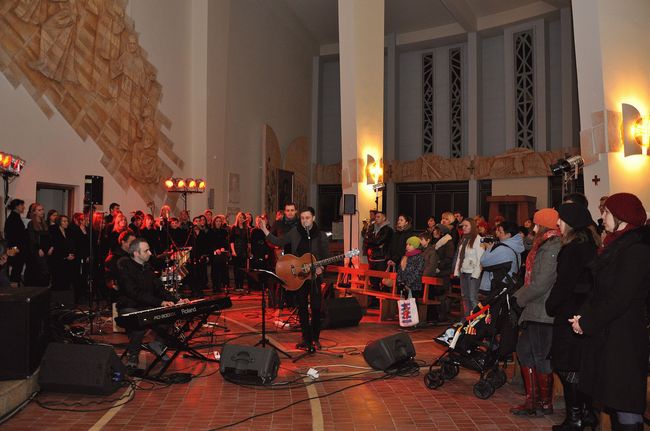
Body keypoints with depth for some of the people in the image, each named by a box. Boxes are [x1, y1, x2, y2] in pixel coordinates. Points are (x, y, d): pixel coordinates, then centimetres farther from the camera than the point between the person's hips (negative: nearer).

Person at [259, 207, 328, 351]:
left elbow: (326, 256, 2)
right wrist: (265, 230, -2)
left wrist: (321, 267, -15)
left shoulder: (321, 235, -2)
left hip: (314, 275, -2)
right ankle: (306, 338, 17)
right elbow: (279, 242, 5)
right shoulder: (295, 232, 3)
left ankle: (315, 338, 14)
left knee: (316, 307, -1)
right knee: (302, 307, 7)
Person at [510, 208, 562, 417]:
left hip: (543, 313, -10)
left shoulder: (551, 249, -18)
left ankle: (545, 404, 16)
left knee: (541, 357, 1)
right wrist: (519, 295, 9)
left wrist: (520, 298, -10)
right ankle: (531, 401, 22)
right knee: (524, 351, 13)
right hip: (535, 311, 10)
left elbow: (540, 284, -22)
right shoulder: (544, 246, 14)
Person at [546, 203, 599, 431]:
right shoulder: (590, 245, 11)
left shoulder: (573, 248, -17)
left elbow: (564, 283, -18)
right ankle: (587, 413, 26)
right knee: (580, 365, 17)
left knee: (567, 367, -1)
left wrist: (551, 306, -4)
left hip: (570, 314, -9)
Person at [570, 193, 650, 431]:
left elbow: (620, 298, -20)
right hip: (605, 333, 9)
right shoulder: (616, 244, 14)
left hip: (624, 338, -9)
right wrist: (584, 315, 0)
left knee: (624, 403, -2)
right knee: (612, 398, 16)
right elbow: (600, 290, 14)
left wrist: (587, 322, -12)